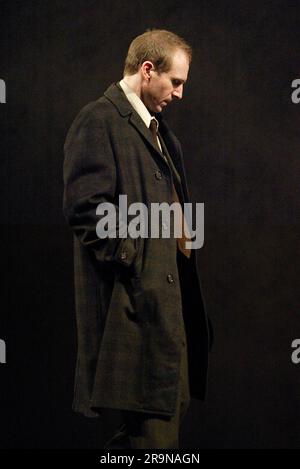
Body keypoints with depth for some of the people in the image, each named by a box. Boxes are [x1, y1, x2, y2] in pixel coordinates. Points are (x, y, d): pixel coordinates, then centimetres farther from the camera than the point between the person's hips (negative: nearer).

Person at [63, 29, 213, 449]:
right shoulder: (100, 121, -11)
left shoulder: (154, 125, 19)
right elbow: (85, 207, -20)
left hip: (170, 288, 10)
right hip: (138, 295, -10)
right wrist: (134, 263, -17)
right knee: (153, 419, -5)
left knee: (175, 403, 14)